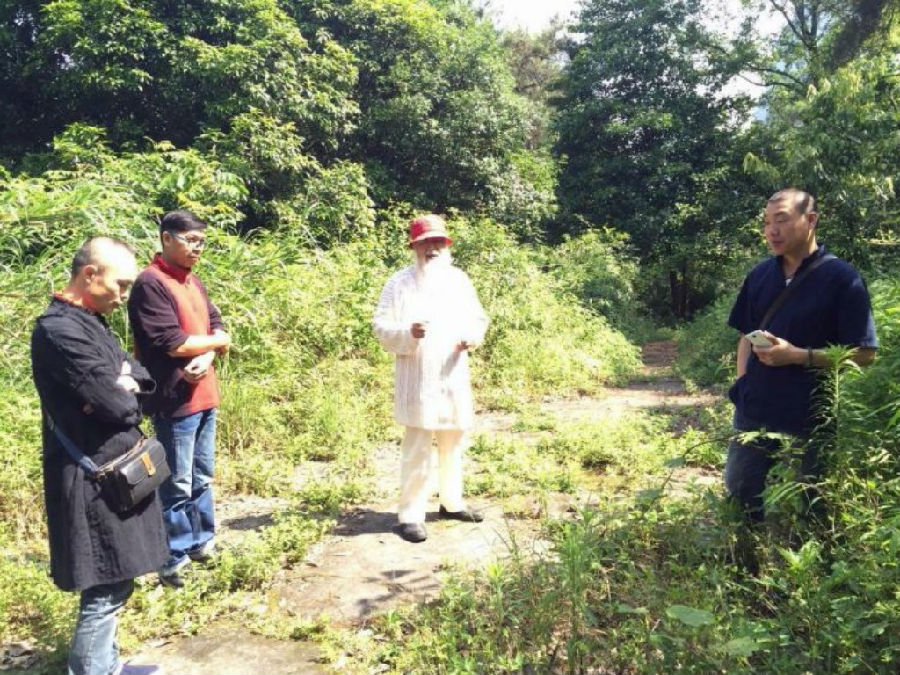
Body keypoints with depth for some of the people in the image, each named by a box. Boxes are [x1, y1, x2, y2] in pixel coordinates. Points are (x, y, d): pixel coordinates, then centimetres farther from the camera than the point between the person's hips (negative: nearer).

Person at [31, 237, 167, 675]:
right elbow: (119, 406, -25)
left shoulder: (91, 321, 9)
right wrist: (123, 391, -4)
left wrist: (125, 383, -10)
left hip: (111, 469, 10)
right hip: (94, 478, -10)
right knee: (108, 587, 0)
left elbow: (141, 378, 11)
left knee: (112, 583, 20)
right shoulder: (60, 330, -22)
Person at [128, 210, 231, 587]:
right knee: (178, 484, 1)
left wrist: (207, 357, -11)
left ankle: (202, 543, 33)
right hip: (174, 400, -8)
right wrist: (216, 342, -6)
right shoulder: (150, 283, -14)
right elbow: (172, 343, -21)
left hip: (204, 396, 8)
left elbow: (217, 328, 9)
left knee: (202, 478, 18)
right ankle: (174, 561, 13)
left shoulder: (193, 282, 13)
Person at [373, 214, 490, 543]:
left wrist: (471, 337, -9)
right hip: (418, 381, -5)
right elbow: (381, 326, -8)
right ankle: (410, 516, 4)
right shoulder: (400, 283, -5)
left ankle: (452, 503, 32)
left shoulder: (458, 279, 9)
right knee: (417, 448, -5)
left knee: (454, 443, 16)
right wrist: (408, 333, -27)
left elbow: (477, 318, 13)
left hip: (454, 377, 6)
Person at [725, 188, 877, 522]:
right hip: (755, 410, 5)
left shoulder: (841, 278, -11)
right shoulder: (760, 275, 5)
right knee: (738, 494, 15)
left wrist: (797, 355, -22)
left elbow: (863, 353, -12)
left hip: (811, 416, -5)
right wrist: (742, 384, 0)